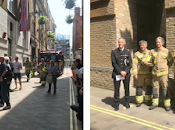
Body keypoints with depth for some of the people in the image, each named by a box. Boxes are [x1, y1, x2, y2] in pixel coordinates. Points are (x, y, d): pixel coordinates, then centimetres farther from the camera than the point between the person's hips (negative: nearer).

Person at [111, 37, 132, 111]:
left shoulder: (128, 52, 8)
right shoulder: (114, 52, 2)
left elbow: (130, 64, 3)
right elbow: (114, 63, -5)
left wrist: (125, 72, -12)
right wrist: (121, 71, -13)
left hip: (126, 74, 2)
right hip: (117, 74, -2)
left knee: (127, 89, 10)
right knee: (116, 90, 0)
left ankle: (127, 103, 28)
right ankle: (116, 105, 14)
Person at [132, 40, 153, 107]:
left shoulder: (150, 53, 8)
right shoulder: (136, 54, 4)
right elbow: (134, 64, -1)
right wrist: (135, 74, -8)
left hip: (148, 73, 1)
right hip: (139, 74, -1)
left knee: (149, 87, 8)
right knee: (139, 88, 3)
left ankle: (148, 100, 24)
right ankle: (139, 101, 17)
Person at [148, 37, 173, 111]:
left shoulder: (166, 51, 0)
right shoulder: (153, 51, 8)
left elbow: (171, 61, 10)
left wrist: (166, 68, 7)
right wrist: (145, 62, -3)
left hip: (163, 73, -3)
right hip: (155, 72, 3)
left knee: (165, 88, -1)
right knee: (155, 88, 9)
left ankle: (167, 104, 11)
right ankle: (155, 103, 20)